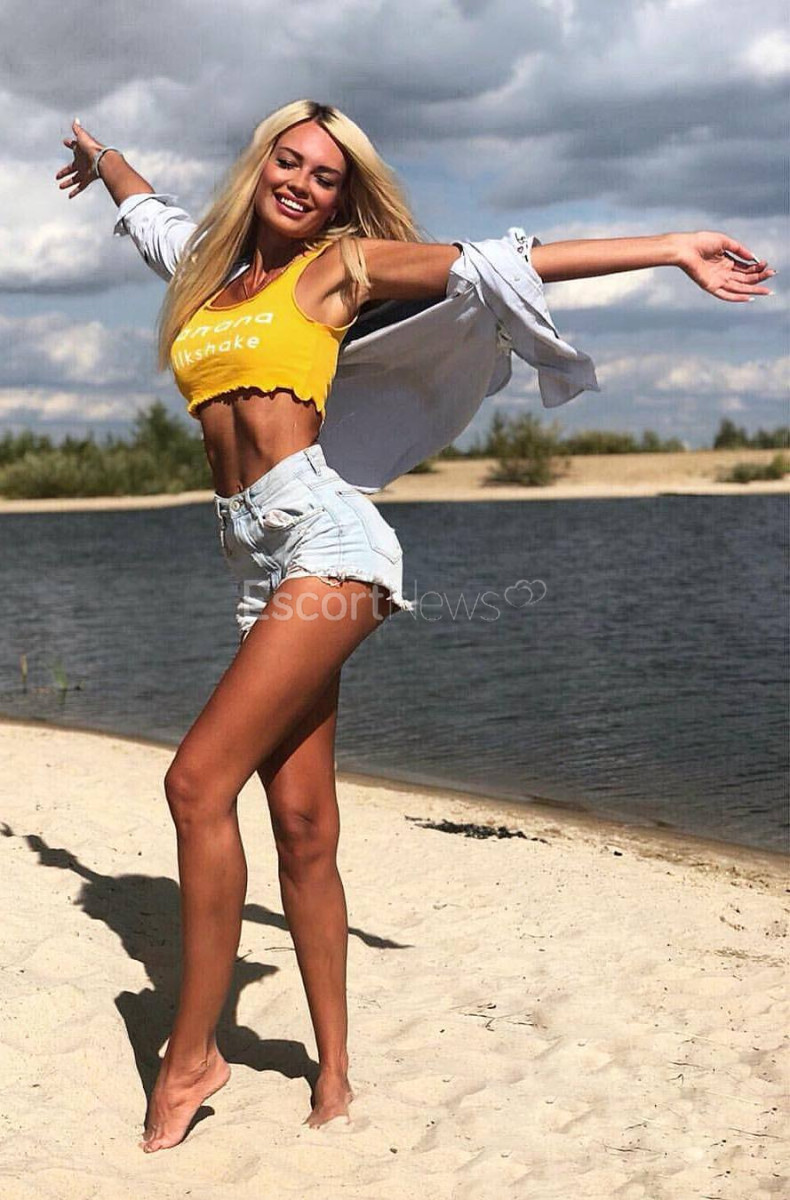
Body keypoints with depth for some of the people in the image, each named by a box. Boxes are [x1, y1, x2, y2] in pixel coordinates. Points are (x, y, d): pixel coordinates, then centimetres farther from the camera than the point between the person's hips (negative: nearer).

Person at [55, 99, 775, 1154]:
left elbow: (519, 262, 5)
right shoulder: (208, 274, 21)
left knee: (200, 781, -16)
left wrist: (677, 249, 5)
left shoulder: (341, 265, 7)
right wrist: (103, 158, 64)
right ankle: (334, 1068, 12)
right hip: (260, 557, 5)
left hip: (322, 534, -5)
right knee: (302, 823, 3)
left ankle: (192, 1053, -4)